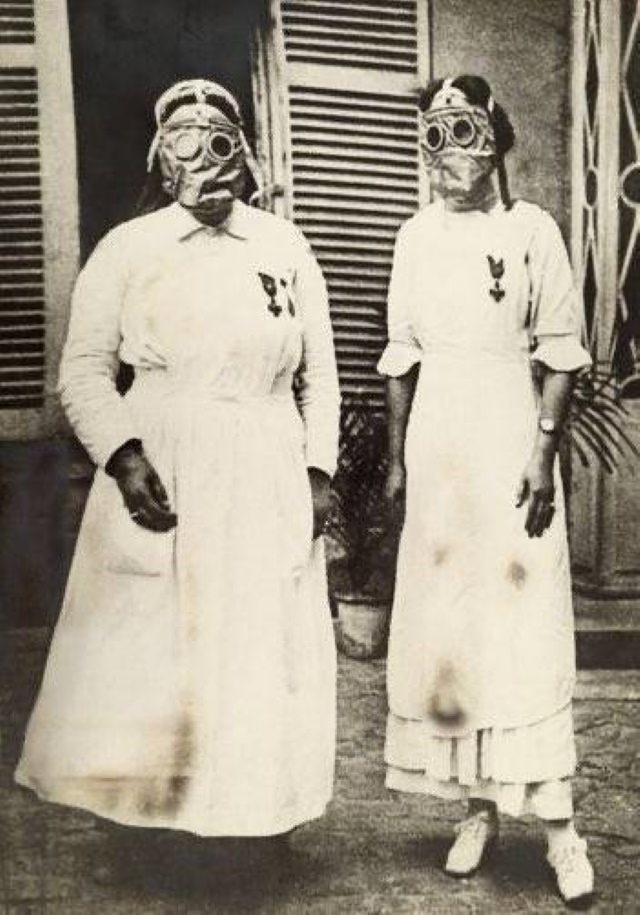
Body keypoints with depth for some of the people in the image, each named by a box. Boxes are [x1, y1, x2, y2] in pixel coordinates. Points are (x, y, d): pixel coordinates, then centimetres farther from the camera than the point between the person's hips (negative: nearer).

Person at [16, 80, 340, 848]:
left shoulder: (286, 247, 8)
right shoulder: (126, 247, 3)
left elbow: (319, 374, 11)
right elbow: (84, 368, 1)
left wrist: (319, 470, 3)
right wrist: (123, 456, -14)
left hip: (267, 482, 2)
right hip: (159, 475, -1)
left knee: (262, 660, 6)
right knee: (145, 660, 1)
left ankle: (249, 819, 23)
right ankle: (155, 819, 19)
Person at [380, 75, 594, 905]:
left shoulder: (531, 228, -2)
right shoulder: (416, 237, 9)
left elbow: (561, 354, -4)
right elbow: (402, 359, 11)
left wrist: (544, 454, -12)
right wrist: (396, 459, 8)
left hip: (509, 439, -4)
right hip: (436, 443, 4)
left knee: (526, 624, -5)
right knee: (439, 626, 5)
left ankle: (558, 819, 5)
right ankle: (478, 805, 18)